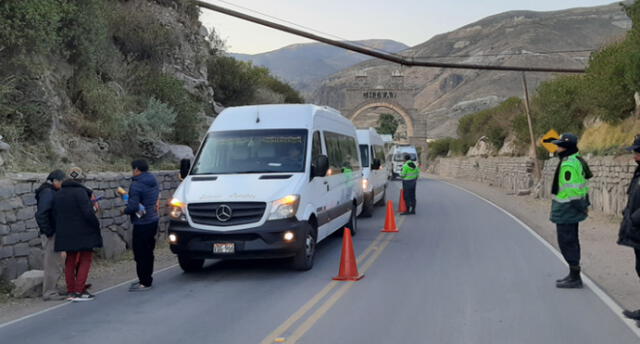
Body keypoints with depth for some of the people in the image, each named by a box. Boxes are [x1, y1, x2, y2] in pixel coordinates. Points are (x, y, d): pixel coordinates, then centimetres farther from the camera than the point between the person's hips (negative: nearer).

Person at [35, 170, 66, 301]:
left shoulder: (51, 192, 13)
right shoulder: (47, 193, -16)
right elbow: (40, 214, -23)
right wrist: (48, 232, -19)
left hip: (53, 232, 10)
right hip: (51, 234, -10)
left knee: (52, 263, 16)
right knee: (53, 263, -4)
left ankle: (51, 290, 24)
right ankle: (50, 293, 2)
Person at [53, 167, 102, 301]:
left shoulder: (58, 194, 10)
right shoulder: (80, 192, -14)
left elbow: (55, 214, 12)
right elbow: (88, 212, -19)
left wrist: (61, 228, 17)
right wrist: (97, 224, -6)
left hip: (66, 234, 7)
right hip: (83, 233, -7)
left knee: (70, 261, 13)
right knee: (85, 260, 1)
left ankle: (71, 291, 16)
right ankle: (79, 291, -4)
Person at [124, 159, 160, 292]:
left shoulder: (136, 185, -17)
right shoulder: (154, 182, 10)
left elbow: (133, 206, -22)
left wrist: (124, 210, -1)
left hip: (142, 223, -9)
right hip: (153, 220, 9)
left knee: (140, 253, -3)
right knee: (148, 252, 17)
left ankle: (144, 282, -1)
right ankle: (147, 279, 25)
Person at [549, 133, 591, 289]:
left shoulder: (568, 165, -22)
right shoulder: (577, 160, 12)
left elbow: (572, 189, -24)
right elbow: (583, 184, 16)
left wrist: (581, 207, -16)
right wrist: (585, 204, 17)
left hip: (566, 210, -11)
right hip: (571, 211, 11)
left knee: (567, 243, -4)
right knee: (571, 242, 17)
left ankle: (575, 277, 1)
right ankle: (574, 276, 25)